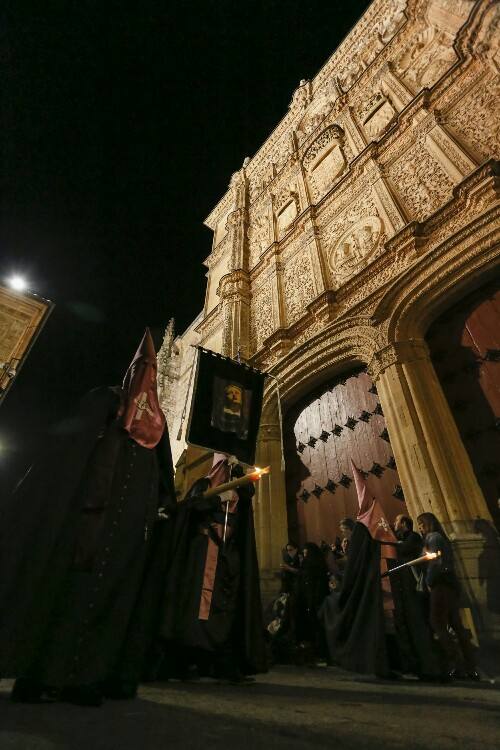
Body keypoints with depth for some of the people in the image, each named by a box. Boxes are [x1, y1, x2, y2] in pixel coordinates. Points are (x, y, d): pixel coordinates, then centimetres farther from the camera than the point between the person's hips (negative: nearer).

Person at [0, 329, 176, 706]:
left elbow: (162, 474, 15)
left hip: (132, 518, 4)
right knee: (72, 583, -5)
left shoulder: (156, 420, 19)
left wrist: (164, 505, 2)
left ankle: (85, 674, 12)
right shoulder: (104, 400, 9)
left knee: (116, 586, 3)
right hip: (90, 509, -4)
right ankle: (39, 673, 6)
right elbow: (71, 448, -2)